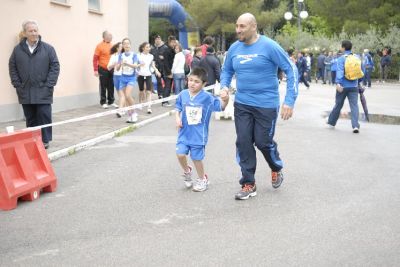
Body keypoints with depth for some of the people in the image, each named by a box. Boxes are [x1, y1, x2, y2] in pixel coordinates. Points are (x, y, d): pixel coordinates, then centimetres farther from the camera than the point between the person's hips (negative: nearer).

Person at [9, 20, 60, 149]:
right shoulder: (18, 49, 4)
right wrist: (17, 85, 0)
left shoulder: (48, 48, 0)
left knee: (44, 116, -2)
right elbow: (12, 68, 8)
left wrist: (49, 85, -7)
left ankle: (45, 140, 9)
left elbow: (55, 67, -1)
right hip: (25, 92, 2)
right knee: (30, 118, 9)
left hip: (43, 92, -2)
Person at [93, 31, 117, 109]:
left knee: (111, 86, 10)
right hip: (103, 69, -5)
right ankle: (103, 102, 13)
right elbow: (95, 58, -8)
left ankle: (111, 101, 20)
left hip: (111, 69, 5)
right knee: (103, 86, 4)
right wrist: (95, 70, -12)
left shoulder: (112, 46, 7)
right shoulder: (100, 46, -8)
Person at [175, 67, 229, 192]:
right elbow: (178, 109, 11)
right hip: (184, 132, 3)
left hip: (198, 135, -3)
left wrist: (225, 99, -33)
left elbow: (221, 106, -13)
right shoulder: (183, 94, -2)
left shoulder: (207, 97, -12)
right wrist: (177, 119, -6)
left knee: (197, 158, 6)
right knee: (180, 154, -6)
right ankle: (187, 171, 26)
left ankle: (202, 180, 31)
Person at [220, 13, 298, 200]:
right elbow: (226, 71, 17)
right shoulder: (234, 48, 2)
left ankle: (277, 169, 34)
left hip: (266, 105, -4)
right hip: (242, 104, 4)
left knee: (263, 142, 2)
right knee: (243, 143, 1)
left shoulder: (269, 46, -13)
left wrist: (289, 101, -16)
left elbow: (291, 70, -10)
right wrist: (224, 86, -5)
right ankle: (248, 184, 14)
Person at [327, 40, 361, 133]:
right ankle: (355, 125, -16)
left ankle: (331, 122, 29)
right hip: (354, 86, 2)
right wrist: (358, 81, 27)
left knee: (338, 105, 12)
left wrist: (338, 83, -28)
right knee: (354, 106, -2)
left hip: (343, 86, -2)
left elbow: (340, 71, -20)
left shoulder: (341, 58, -7)